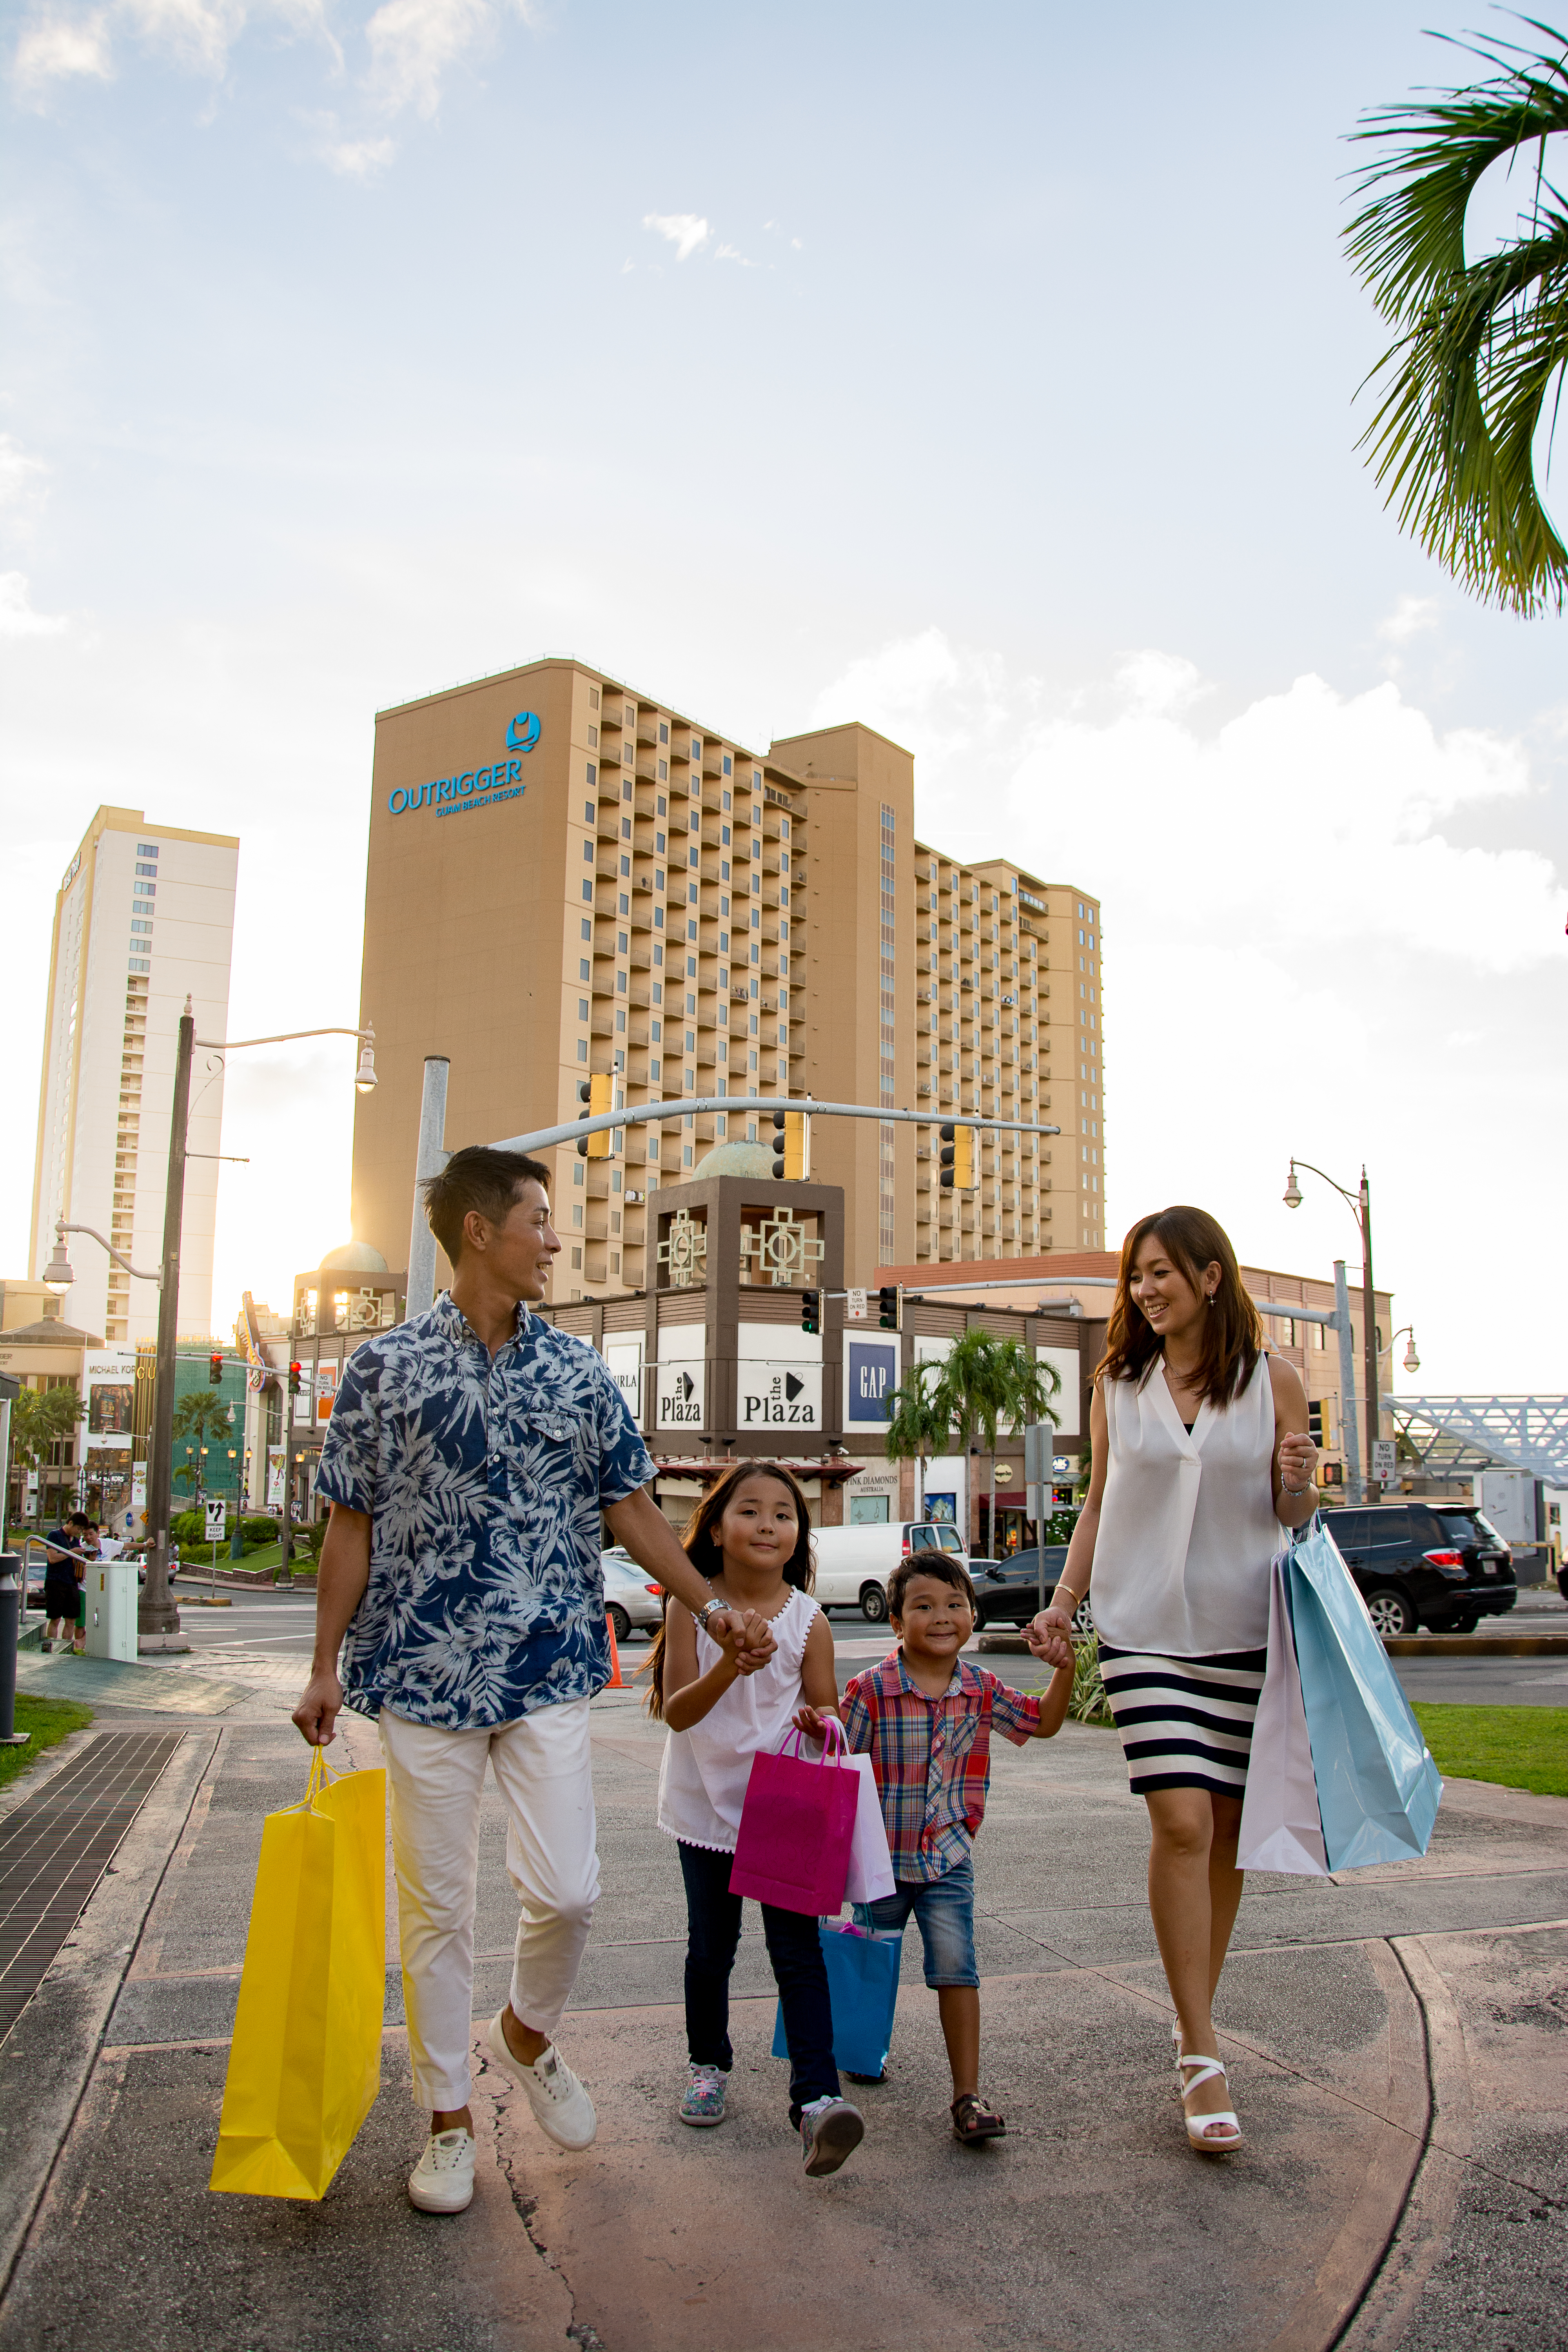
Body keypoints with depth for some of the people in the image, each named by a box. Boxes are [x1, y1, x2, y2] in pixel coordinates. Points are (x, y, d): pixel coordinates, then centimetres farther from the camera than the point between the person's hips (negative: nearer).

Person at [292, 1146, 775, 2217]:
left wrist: (714, 1607, 4)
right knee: (437, 1904, 8)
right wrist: (327, 1666, 1)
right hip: (423, 1672, -1)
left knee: (567, 1888, -3)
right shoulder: (386, 1365, -2)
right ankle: (451, 2117, 27)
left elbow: (630, 1506, 9)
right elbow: (353, 1525, 2)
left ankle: (530, 2033, 29)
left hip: (551, 1673, 2)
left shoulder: (579, 1372, 4)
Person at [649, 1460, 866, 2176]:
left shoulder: (807, 1618, -6)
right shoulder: (692, 1608, -10)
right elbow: (676, 1712, -16)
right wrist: (729, 1667, -33)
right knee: (710, 1944, 14)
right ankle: (708, 2063, 36)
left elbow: (828, 1713, 2)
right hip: (707, 1803, 0)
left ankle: (817, 2097, -7)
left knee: (797, 1948, -7)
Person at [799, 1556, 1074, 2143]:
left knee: (956, 1969, -9)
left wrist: (1064, 1668, -6)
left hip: (949, 1859, 1)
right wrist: (817, 1731, -31)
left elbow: (1044, 1722, 9)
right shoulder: (870, 1690, -15)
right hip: (882, 1858, -1)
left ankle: (967, 2094, 2)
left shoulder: (981, 1690, -3)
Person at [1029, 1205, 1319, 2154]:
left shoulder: (1274, 1380, 1)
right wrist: (1066, 1599, 7)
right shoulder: (1118, 1385, 5)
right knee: (1182, 1825, -11)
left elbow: (1292, 1519, 6)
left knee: (1224, 1828, 8)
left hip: (1246, 1631, 1)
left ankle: (1196, 2017, 28)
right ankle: (1202, 2054, -1)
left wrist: (1301, 1486, -15)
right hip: (1146, 1630, 0)